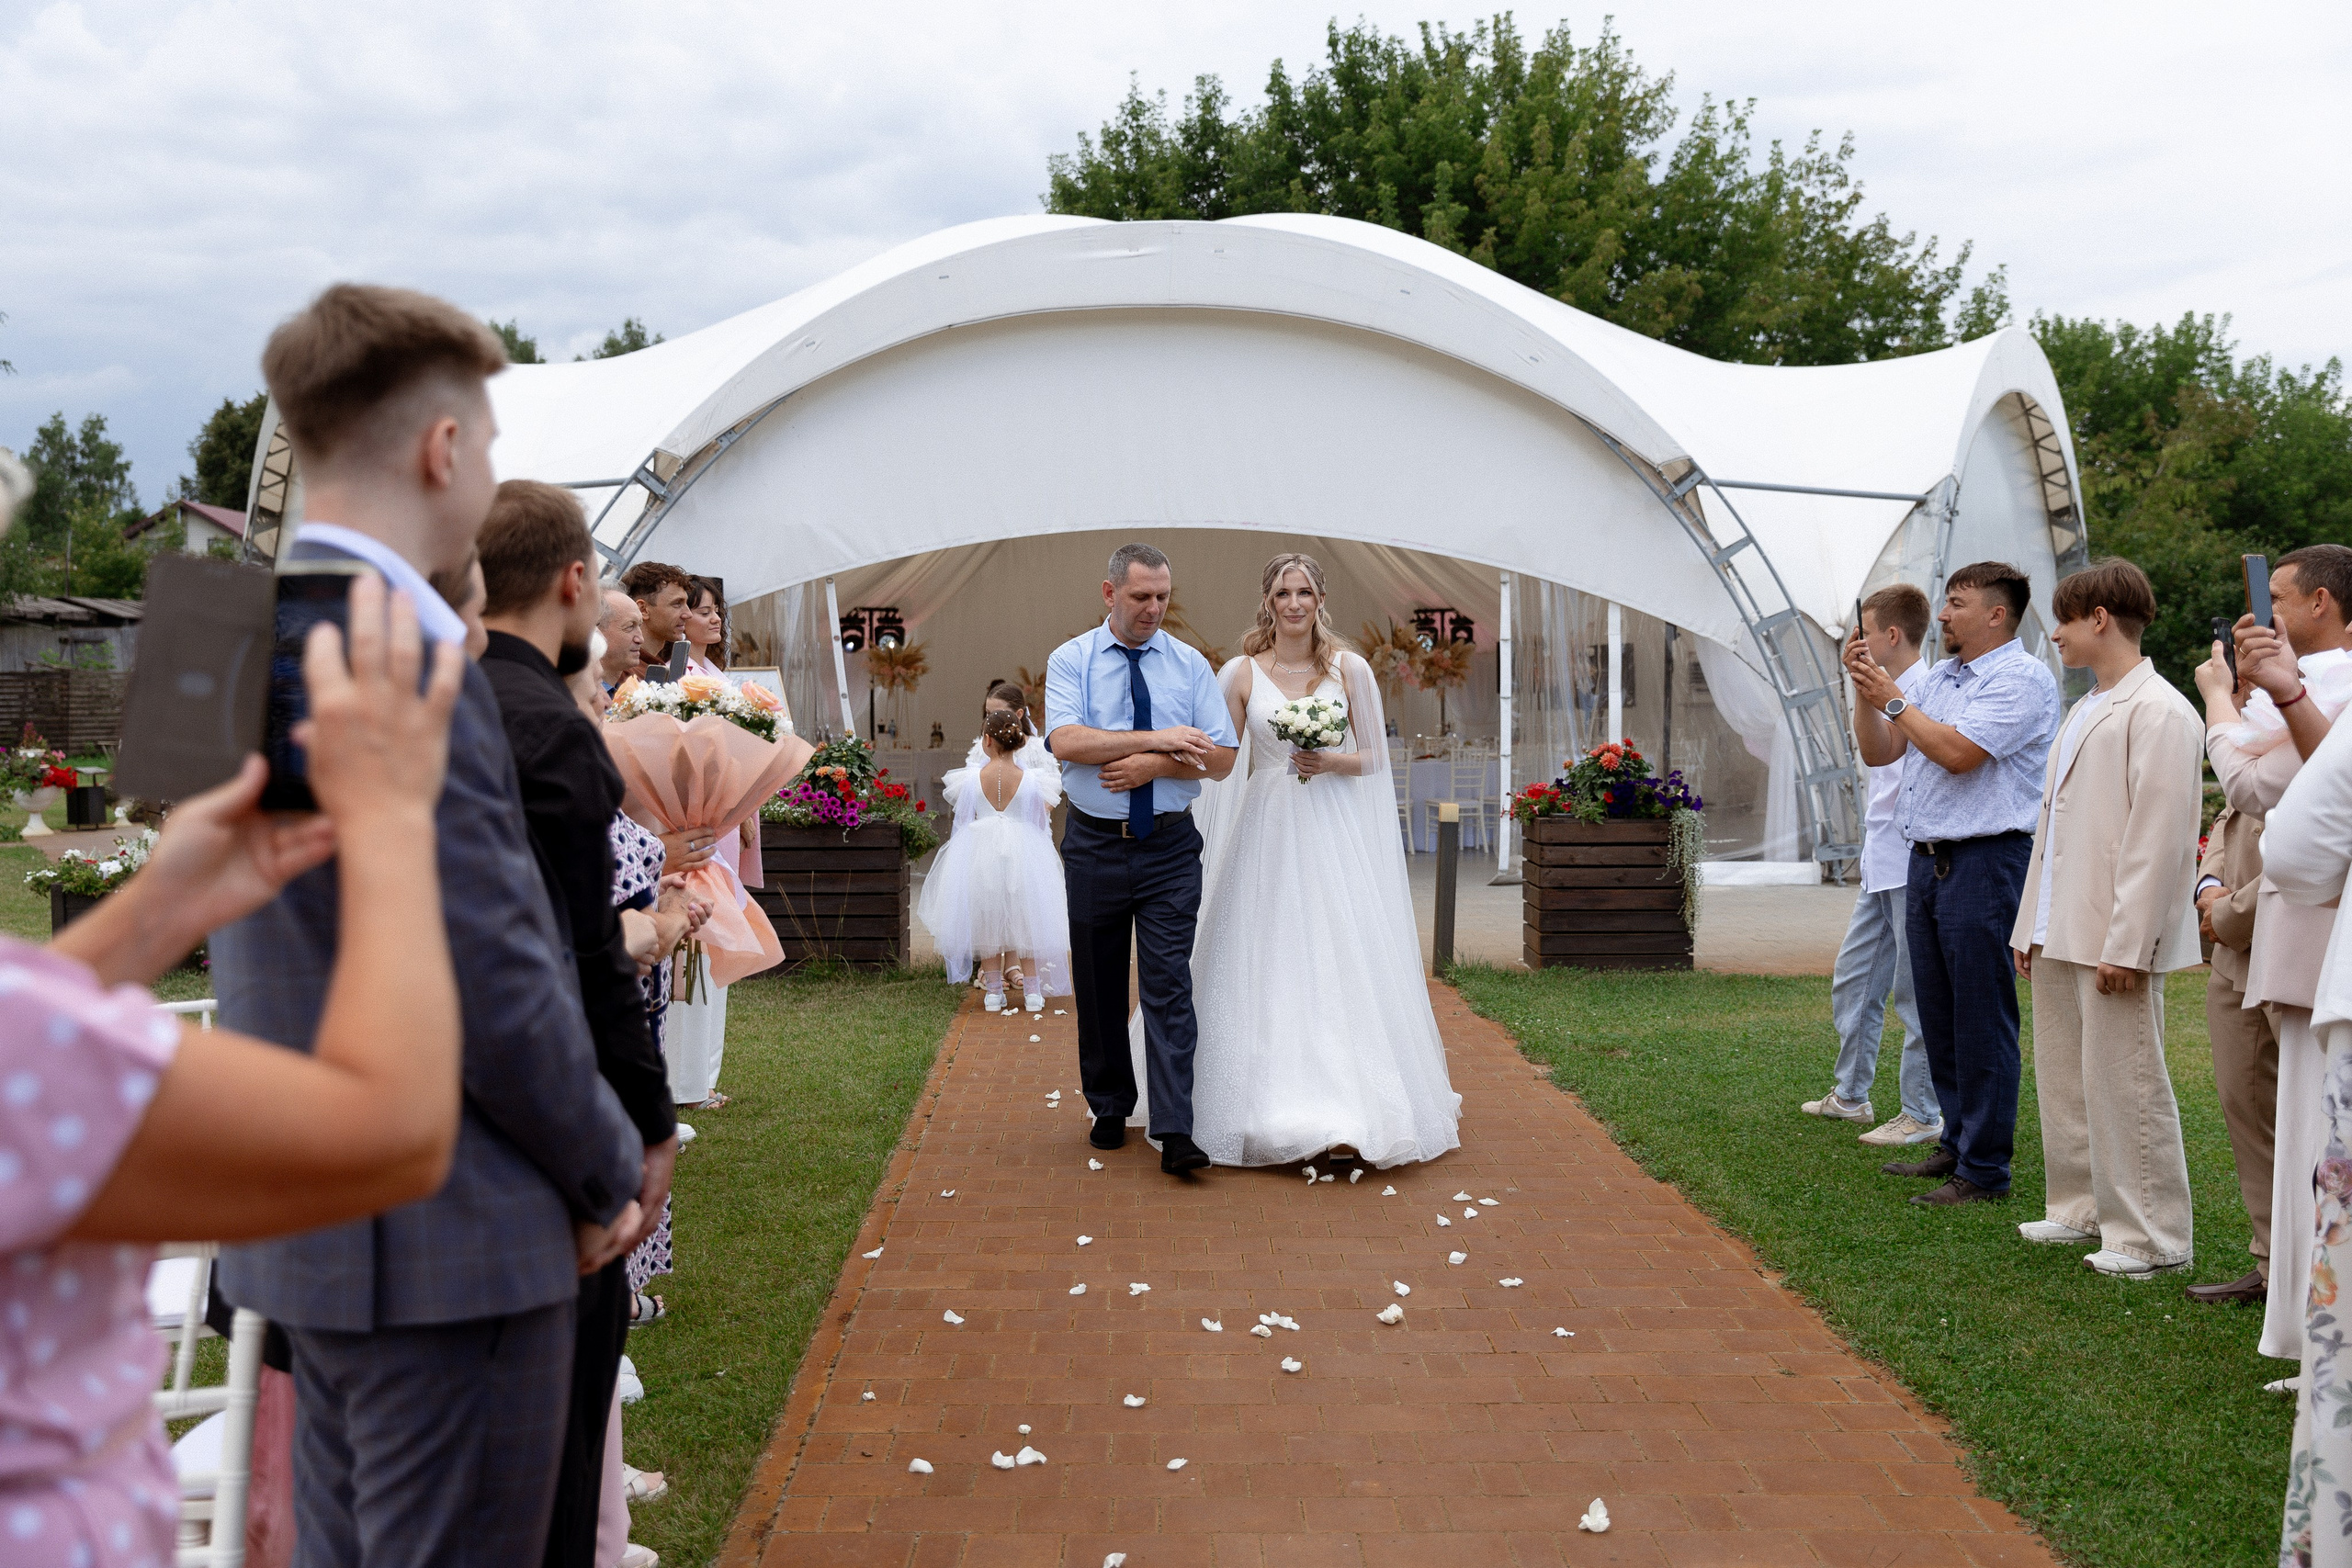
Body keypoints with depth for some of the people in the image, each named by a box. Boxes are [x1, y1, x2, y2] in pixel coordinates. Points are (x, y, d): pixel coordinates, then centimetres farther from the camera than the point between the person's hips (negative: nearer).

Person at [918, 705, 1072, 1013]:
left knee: (987, 921, 14)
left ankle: (993, 991, 17)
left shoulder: (973, 780, -8)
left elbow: (964, 822, 3)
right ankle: (1032, 990, 11)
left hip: (981, 858, 1)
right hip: (1023, 857, -1)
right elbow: (1041, 820, 1)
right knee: (1027, 921, 12)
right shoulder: (1031, 780, -10)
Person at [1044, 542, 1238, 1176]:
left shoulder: (1191, 666, 5)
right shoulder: (1070, 661, 0)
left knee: (1169, 986, -7)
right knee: (1098, 987, 11)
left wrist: (1154, 765, -16)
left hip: (1169, 846, 0)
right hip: (1094, 845, 0)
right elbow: (1066, 742, -17)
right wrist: (1159, 738, -18)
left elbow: (1221, 758, 0)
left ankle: (1174, 1131, -9)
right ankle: (1109, 1109, 27)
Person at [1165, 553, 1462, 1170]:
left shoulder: (1349, 668, 3)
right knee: (1270, 972, -1)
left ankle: (1345, 1121, -3)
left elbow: (1372, 757, 7)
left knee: (1342, 967, -4)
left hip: (1336, 835, 0)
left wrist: (1331, 762, -11)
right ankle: (1284, 1112, 8)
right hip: (1267, 834, 0)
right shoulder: (1240, 673, 3)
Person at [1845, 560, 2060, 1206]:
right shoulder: (1939, 678, 17)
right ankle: (1957, 1144, 24)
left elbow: (1956, 752, -20)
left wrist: (1892, 698, -10)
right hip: (1928, 860, 9)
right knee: (1938, 1017, 14)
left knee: (1982, 1020, -5)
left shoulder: (2022, 678, -9)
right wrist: (1865, 691, 5)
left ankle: (1984, 1170, 1)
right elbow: (1878, 752, 18)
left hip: (1984, 861, -9)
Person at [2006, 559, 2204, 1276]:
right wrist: (2031, 925, 18)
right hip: (2062, 934, 10)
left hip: (2113, 938, -10)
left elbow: (2158, 839, -18)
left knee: (2123, 1083, -3)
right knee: (2063, 1080, 15)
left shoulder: (2160, 712, -12)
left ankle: (2150, 1235, 6)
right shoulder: (2086, 710, 19)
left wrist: (2126, 943, -21)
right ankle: (2082, 1208, 27)